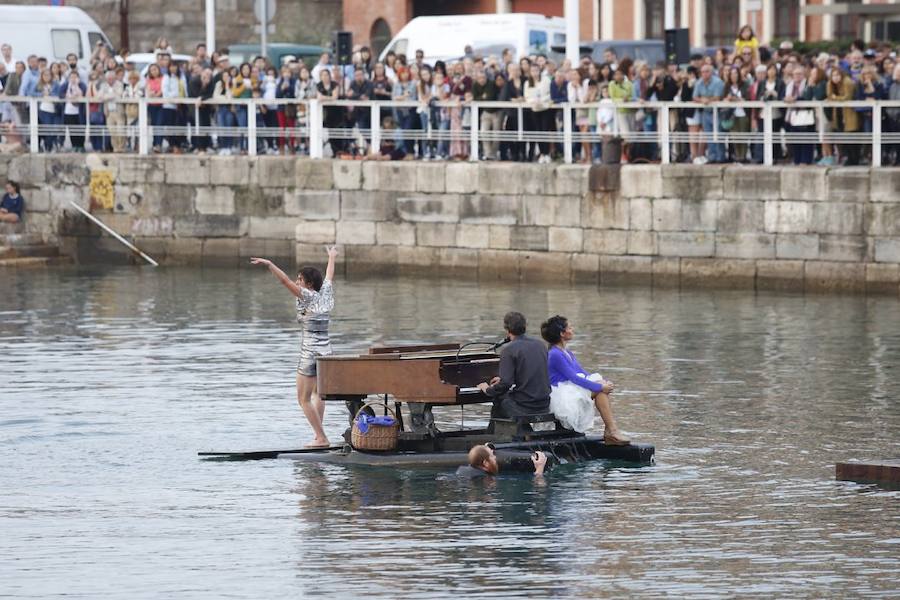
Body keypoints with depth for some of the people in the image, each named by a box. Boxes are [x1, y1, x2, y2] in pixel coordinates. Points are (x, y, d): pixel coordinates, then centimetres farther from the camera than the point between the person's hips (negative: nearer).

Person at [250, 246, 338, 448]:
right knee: (318, 394, 22)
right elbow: (329, 276, 28)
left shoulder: (307, 296, -10)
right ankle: (319, 436, 17)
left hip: (310, 354, -8)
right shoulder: (325, 295, 8)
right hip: (326, 352, 8)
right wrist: (332, 257, 45)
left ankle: (321, 438, -8)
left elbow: (285, 281, -18)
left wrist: (269, 264, -18)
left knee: (304, 399, -2)